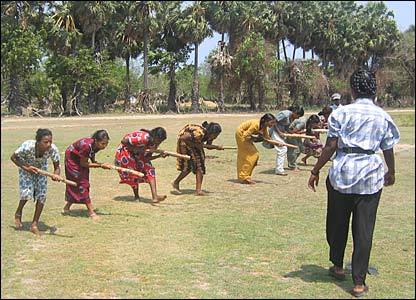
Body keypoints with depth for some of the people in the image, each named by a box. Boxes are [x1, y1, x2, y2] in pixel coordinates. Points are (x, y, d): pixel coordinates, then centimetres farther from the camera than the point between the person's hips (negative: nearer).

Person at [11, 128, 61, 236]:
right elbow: (13, 157, -21)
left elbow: (57, 167, -21)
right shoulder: (28, 147, -39)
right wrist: (26, 168, -33)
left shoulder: (53, 149, -33)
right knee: (27, 192, -18)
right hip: (26, 167, -2)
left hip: (41, 168, 3)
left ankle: (34, 224, 8)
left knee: (42, 195, -8)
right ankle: (18, 213, 15)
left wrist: (56, 174, -44)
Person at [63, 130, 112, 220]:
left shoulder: (95, 146, -16)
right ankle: (91, 211, -7)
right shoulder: (87, 146, -39)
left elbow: (93, 161, -6)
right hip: (72, 158, -7)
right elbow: (83, 164, -28)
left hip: (80, 160, 8)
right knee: (81, 183, -9)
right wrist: (101, 165, -27)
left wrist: (103, 165, -25)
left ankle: (66, 208, 25)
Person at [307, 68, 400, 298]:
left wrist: (316, 171, 1)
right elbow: (388, 150, 8)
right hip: (370, 175, 1)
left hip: (342, 171, -1)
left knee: (337, 222, 18)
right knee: (364, 229, 4)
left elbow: (330, 146, -7)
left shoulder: (342, 112, -3)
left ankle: (338, 266, 34)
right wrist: (391, 173, 26)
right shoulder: (383, 117, 4)